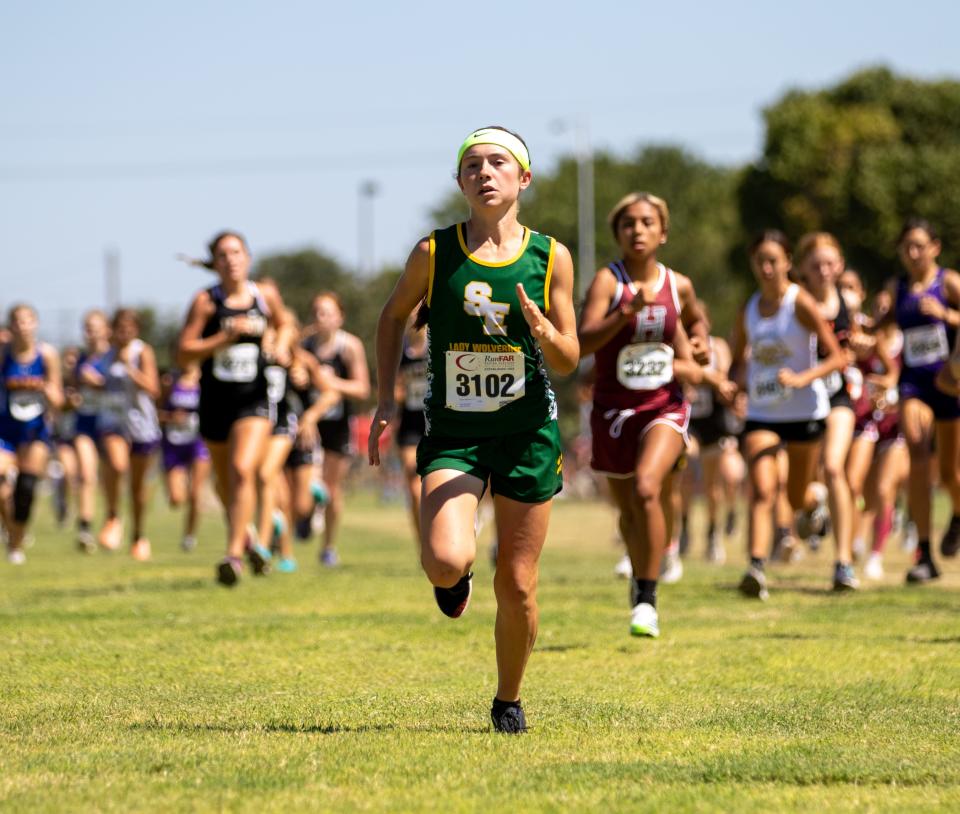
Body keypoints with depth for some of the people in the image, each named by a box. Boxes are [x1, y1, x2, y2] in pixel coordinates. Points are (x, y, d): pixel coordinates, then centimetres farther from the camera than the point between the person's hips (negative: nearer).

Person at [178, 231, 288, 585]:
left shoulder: (266, 295, 1)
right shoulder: (206, 301, -6)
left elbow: (282, 326, 24)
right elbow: (184, 352, -12)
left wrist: (280, 346, 3)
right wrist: (226, 337, -21)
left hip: (254, 400, -1)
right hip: (216, 400, 1)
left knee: (242, 471, -21)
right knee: (225, 483, 15)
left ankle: (234, 553, -21)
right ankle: (247, 535, 43)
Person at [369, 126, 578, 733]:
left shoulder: (550, 258, -2)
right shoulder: (433, 254, -3)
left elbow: (568, 362, 3)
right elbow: (394, 317, 15)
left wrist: (542, 331, -19)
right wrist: (386, 398, 7)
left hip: (528, 433, 1)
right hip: (452, 433, -1)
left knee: (517, 585, 4)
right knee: (445, 561, -24)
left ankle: (509, 700, 29)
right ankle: (455, 579, 15)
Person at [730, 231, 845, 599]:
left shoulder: (801, 303, -11)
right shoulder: (748, 310, 4)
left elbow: (837, 358, -14)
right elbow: (737, 361, 19)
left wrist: (802, 379, -29)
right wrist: (740, 380, -3)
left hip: (804, 412, -2)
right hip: (761, 414, 3)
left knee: (798, 500, 11)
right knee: (762, 492, -17)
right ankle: (756, 568, -27)